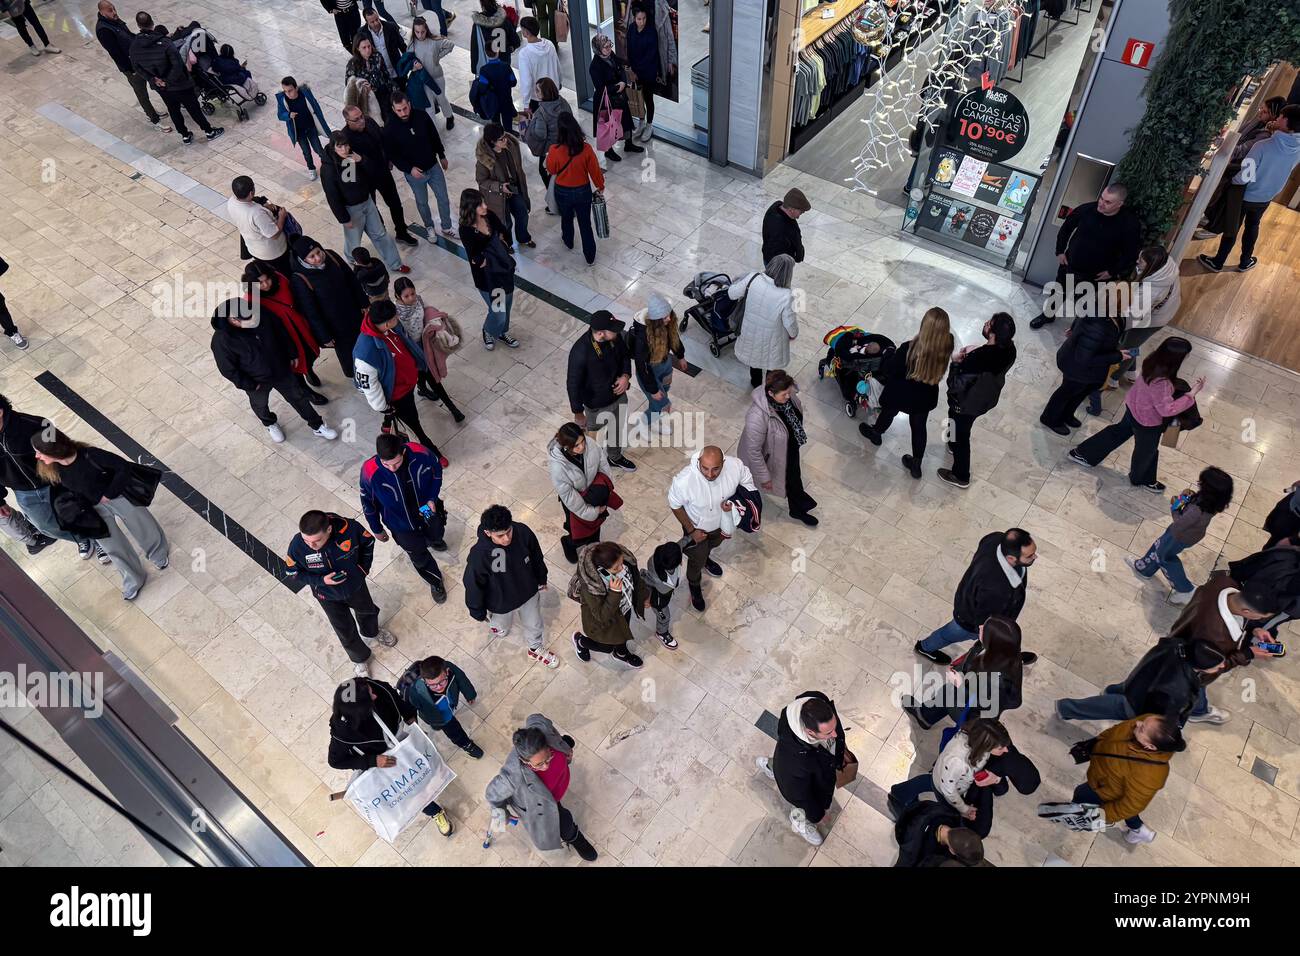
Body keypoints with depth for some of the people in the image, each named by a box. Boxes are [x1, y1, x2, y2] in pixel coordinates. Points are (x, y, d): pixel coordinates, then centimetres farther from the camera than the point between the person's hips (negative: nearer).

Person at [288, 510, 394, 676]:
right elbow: (294, 572, -14)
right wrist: (321, 580, -28)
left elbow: (368, 541, -13)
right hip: (328, 595, -1)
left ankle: (371, 632, 67)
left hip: (355, 585, 1)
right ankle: (359, 658, 51)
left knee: (367, 611, 32)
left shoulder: (348, 528, -37)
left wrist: (364, 567, -12)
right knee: (345, 631, 20)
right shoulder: (297, 546, -35)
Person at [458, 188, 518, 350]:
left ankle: (503, 332, 50)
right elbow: (477, 260, -26)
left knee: (506, 304, 22)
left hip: (504, 269, 6)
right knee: (498, 311, 6)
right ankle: (488, 332, 40)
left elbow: (507, 234, 3)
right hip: (486, 276, -6)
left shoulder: (490, 216, -8)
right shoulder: (466, 230, -25)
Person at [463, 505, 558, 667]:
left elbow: (536, 556, -8)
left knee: (534, 624, 29)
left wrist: (541, 578, 8)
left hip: (529, 592, 3)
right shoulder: (479, 555, -40)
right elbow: (473, 584, -21)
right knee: (502, 628, 31)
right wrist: (478, 612, -6)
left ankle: (535, 649, 61)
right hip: (502, 602, -3)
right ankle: (495, 622, 67)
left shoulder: (523, 532, -31)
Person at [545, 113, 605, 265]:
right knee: (585, 224, 17)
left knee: (566, 218, 29)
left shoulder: (554, 150, -25)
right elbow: (595, 171, -11)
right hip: (583, 191, 0)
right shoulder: (586, 148, -23)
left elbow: (551, 170, -6)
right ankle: (590, 257, 28)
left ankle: (568, 242, 56)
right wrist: (600, 187, 7)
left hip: (563, 192, 0)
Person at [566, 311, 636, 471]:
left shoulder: (615, 336, -19)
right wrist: (578, 413, -15)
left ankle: (615, 457, 59)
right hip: (597, 405, -6)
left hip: (618, 395, 6)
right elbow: (573, 385, -25)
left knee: (618, 429, 30)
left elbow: (625, 354, 2)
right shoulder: (580, 353, -38)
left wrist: (626, 376, -16)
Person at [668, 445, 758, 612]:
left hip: (722, 522, 3)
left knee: (714, 543, 36)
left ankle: (705, 557, 71)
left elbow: (747, 483, -11)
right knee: (697, 561, 23)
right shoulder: (684, 481, -43)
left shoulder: (735, 465, -35)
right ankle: (694, 585, 57)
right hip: (697, 527, -3)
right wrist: (691, 530, -16)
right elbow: (675, 505, -21)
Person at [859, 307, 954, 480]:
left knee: (888, 412, 30)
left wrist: (889, 353, -4)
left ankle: (875, 433, 62)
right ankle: (916, 465, 43)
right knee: (919, 427, 26)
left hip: (901, 394, -3)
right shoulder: (946, 345, -26)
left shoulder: (909, 348, -38)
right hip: (926, 397, 3)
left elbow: (888, 370, -21)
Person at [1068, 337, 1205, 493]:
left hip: (1134, 406, 7)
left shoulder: (1153, 360, -17)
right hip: (1148, 421, -7)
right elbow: (1167, 409, -32)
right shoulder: (1161, 382, -41)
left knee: (1119, 431, 31)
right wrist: (1192, 394, -29)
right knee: (1147, 450, 22)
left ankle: (1082, 454, 44)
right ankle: (1142, 479, 51)